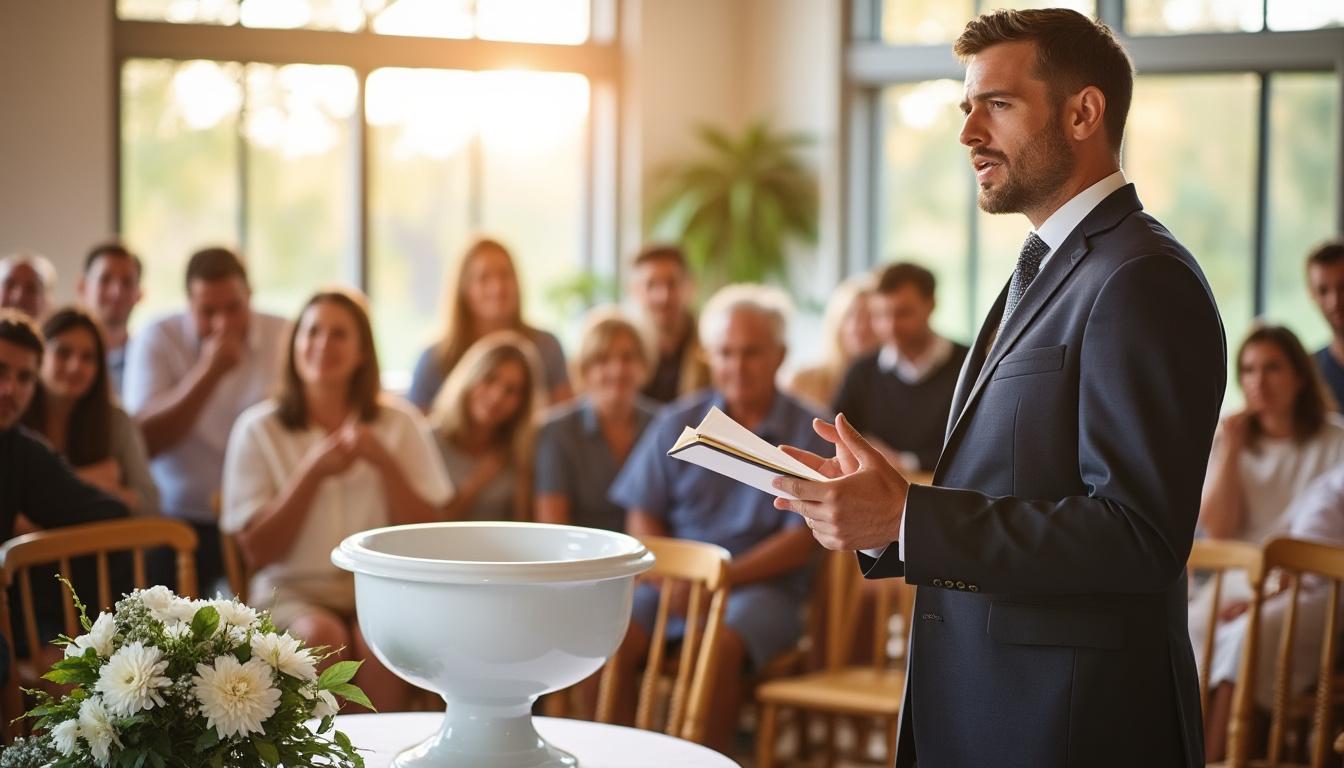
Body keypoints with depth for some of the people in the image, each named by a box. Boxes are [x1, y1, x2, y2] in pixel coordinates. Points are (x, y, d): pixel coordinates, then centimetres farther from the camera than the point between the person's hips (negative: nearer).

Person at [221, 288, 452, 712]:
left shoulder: (400, 423, 7)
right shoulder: (259, 429, 4)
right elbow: (257, 551, -2)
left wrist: (384, 462, -11)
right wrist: (311, 474, -11)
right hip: (294, 589, 0)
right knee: (322, 635, -33)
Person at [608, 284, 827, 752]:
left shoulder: (808, 433, 2)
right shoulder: (677, 424, 10)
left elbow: (801, 542, -3)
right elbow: (642, 519, 10)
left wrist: (719, 579, -14)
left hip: (761, 587, -3)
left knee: (716, 648, -35)